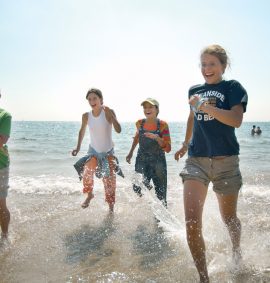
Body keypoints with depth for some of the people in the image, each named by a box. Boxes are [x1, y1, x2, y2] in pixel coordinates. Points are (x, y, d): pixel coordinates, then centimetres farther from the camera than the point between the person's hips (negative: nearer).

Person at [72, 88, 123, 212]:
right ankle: (89, 195, 11)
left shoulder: (108, 112, -16)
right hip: (93, 151, 1)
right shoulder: (86, 116, -8)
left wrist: (110, 114, -35)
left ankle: (111, 207, 26)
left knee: (110, 180, 6)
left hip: (108, 152, -1)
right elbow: (82, 131, 9)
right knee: (86, 173, -20)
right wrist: (78, 147, 7)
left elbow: (118, 130, -27)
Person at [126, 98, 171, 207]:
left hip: (158, 164, -2)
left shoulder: (162, 125, -10)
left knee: (161, 197, 0)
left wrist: (157, 138, -27)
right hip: (141, 162, 3)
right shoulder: (139, 123, -1)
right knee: (138, 190, 0)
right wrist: (131, 152, 23)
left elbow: (168, 149, -13)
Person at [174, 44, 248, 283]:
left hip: (225, 161, -2)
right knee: (192, 221, -13)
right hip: (196, 159, 3)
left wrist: (205, 106, -25)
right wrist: (186, 144, 37)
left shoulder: (233, 88, 0)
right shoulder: (194, 91, 13)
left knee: (228, 218, 15)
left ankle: (237, 251, 48)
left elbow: (236, 120, -17)